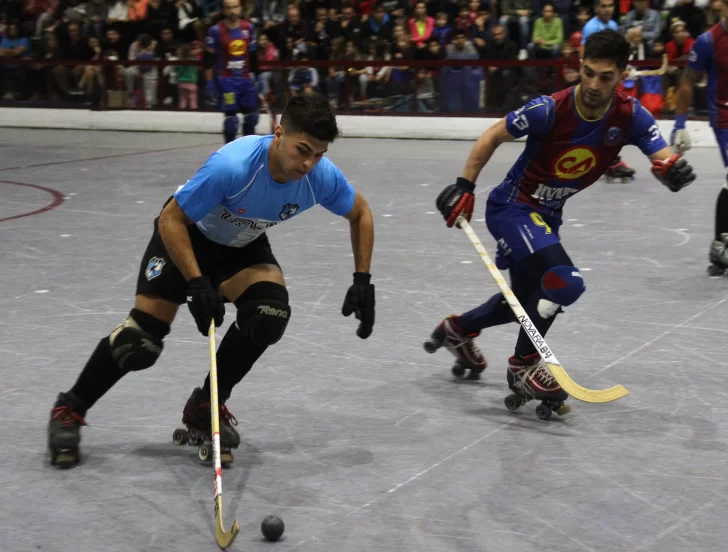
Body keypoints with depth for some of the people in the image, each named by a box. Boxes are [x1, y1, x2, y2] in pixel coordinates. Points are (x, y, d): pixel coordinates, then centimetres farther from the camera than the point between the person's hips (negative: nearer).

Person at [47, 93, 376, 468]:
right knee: (142, 340, -10)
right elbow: (170, 220, -29)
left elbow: (360, 213, -4)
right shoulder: (232, 166, -40)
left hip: (244, 244, 4)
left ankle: (205, 408, -1)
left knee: (270, 312, -22)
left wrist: (362, 281, -9)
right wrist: (196, 283, -34)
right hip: (186, 234, -4)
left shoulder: (322, 176, -26)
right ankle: (70, 410, 14)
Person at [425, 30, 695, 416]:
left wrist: (674, 170, -46)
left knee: (528, 302, 20)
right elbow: (493, 136, -12)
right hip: (511, 207, -6)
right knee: (564, 282, -25)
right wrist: (464, 186, -14)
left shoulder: (630, 116, -15)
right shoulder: (550, 110, -26)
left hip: (547, 215, 7)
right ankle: (523, 366, -4)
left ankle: (457, 330, 46)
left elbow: (665, 160, -22)